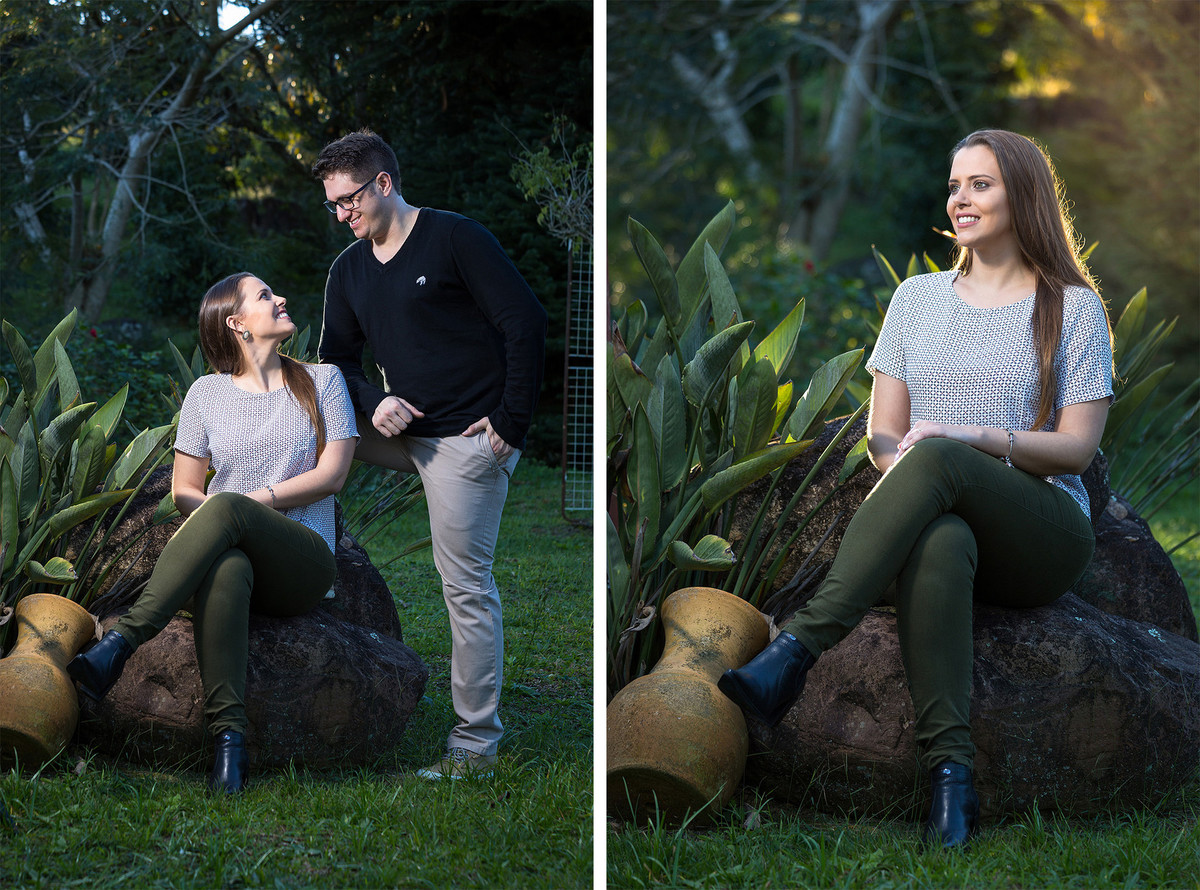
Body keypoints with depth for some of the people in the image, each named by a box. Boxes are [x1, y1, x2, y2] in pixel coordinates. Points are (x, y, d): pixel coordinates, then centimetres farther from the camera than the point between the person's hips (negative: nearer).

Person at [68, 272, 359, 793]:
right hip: (231, 552, 1)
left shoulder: (322, 381, 14)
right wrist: (221, 517, -10)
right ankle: (229, 738, -51)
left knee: (226, 508, -36)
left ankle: (121, 641, -46)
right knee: (224, 569, -41)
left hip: (303, 564, -1)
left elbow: (331, 475, 3)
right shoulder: (208, 393, 15)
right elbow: (183, 491, 13)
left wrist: (251, 502, -8)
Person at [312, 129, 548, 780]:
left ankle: (476, 744, 4)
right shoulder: (349, 270, 11)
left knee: (467, 587, -4)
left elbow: (526, 322, -14)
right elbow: (336, 357, 14)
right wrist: (373, 403, -8)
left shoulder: (453, 238, -11)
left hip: (468, 439, -7)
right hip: (403, 429, 7)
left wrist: (512, 421, -15)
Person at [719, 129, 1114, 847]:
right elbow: (882, 431, 17)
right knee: (937, 543, -39)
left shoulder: (1074, 309, 11)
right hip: (945, 515, 2)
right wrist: (899, 465, -9)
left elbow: (1077, 447, 2)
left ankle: (797, 651, -47)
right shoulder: (919, 298, 22)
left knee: (935, 460, -36)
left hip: (1044, 535, -2)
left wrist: (967, 439, -14)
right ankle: (951, 774, -51)